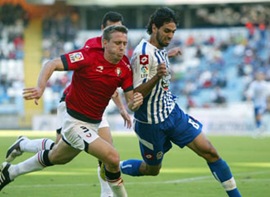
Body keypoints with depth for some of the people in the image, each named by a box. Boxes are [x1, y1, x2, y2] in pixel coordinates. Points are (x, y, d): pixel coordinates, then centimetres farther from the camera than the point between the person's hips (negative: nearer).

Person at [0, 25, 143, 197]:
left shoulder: (125, 69, -5)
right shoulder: (88, 56, -21)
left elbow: (130, 102, -5)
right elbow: (52, 65, -22)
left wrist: (135, 102, -29)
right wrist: (40, 88, -38)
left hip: (93, 124, 8)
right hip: (75, 122, -8)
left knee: (56, 158, 28)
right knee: (112, 157, -22)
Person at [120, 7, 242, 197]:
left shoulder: (161, 49, 6)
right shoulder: (143, 53, -23)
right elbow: (136, 94, -27)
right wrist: (157, 77, -40)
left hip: (172, 113, 7)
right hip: (151, 122, -7)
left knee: (210, 152, -4)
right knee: (152, 169, 11)